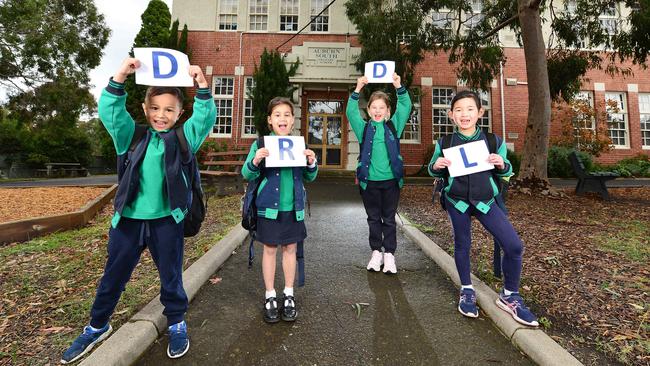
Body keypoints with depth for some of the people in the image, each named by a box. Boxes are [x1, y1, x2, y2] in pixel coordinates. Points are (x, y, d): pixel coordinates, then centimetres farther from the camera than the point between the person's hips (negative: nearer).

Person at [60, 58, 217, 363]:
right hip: (128, 219, 2)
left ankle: (177, 324, 34)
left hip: (167, 220, -1)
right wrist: (119, 78, -19)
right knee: (113, 277, 18)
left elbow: (206, 117, -8)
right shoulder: (131, 135, 4)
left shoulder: (184, 138, 1)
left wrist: (202, 86, -21)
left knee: (171, 277, 13)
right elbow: (109, 110, -7)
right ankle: (97, 326, 41)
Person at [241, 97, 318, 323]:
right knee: (270, 249, 8)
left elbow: (309, 178, 9)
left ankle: (289, 295, 27)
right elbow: (247, 175, -6)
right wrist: (255, 161, -25)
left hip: (293, 207, 2)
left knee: (290, 248, 12)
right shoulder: (261, 145, -5)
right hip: (269, 206, -2)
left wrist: (312, 163, -12)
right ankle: (270, 297, 25)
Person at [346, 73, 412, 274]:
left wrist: (399, 87, -15)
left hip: (391, 180, 0)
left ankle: (389, 254, 19)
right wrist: (358, 90, -17)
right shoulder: (364, 128, 4)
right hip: (369, 181, 0)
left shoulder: (393, 126, 6)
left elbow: (405, 108, -2)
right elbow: (351, 112, -7)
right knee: (373, 218, 11)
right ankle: (376, 252, 24)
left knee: (389, 219, 9)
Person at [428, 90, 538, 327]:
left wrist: (502, 164, -13)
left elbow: (505, 173, 9)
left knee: (514, 246, -7)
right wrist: (436, 166, -15)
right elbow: (434, 171, 8)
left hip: (485, 200, 1)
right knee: (462, 245, 11)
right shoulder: (444, 144, -3)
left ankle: (509, 296, 15)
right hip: (456, 200, 0)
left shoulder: (493, 141, -1)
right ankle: (467, 291, 32)